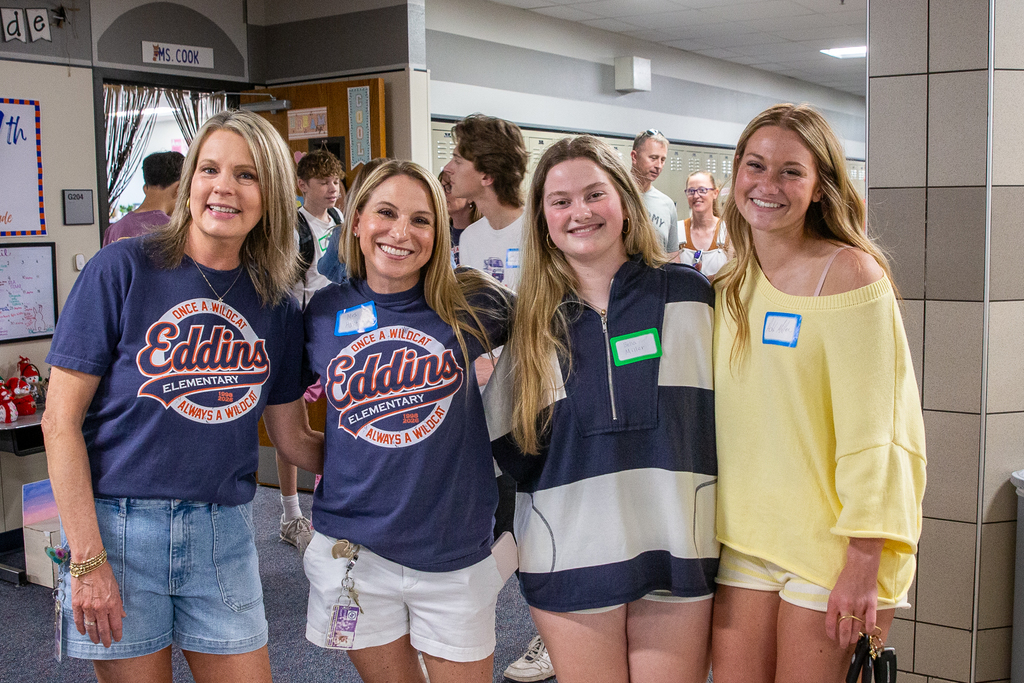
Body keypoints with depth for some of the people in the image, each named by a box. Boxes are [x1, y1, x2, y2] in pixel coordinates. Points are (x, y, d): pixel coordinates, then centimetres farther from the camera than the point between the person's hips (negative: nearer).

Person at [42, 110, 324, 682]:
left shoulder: (276, 307, 4)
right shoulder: (123, 270, -7)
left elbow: (294, 439, 12)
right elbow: (61, 420, -8)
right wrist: (87, 560, -12)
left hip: (224, 533, 3)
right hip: (118, 525, -3)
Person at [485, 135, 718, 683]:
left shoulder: (688, 294, 2)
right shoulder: (533, 321, 6)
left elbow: (725, 416, 5)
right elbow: (511, 447, 10)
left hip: (677, 554, -1)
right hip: (570, 556, 1)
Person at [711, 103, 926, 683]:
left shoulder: (850, 275, -11)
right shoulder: (731, 285, 8)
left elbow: (870, 429, -15)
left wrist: (862, 565, -17)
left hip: (833, 544, -5)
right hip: (744, 540, 5)